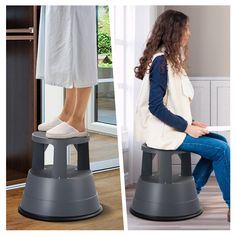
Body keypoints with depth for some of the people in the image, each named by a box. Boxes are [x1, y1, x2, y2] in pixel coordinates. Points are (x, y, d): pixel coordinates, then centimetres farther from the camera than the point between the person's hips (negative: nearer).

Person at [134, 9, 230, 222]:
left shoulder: (171, 59, 13)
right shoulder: (161, 61, -17)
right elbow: (155, 107, -22)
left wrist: (190, 122, 5)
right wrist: (186, 127, -17)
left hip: (173, 127, 10)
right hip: (163, 132, -10)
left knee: (221, 141, 6)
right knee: (222, 149, -11)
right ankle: (231, 207, -1)